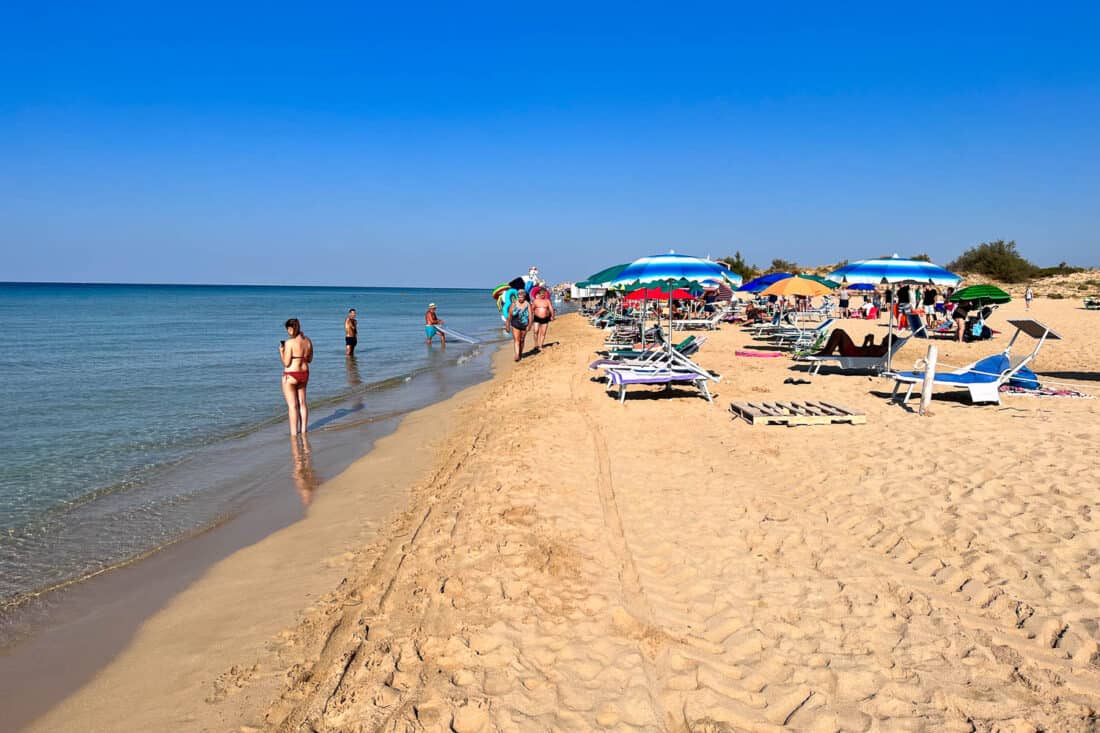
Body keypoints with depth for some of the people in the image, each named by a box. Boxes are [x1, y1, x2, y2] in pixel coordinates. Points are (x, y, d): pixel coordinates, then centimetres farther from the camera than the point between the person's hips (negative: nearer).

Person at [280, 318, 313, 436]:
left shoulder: (290, 343, -19)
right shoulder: (307, 340, 1)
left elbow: (286, 363, -16)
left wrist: (281, 351, -2)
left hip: (290, 376, -7)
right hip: (304, 374, 7)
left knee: (292, 405, 1)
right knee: (302, 403, 17)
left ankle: (294, 433, 5)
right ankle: (303, 430, 24)